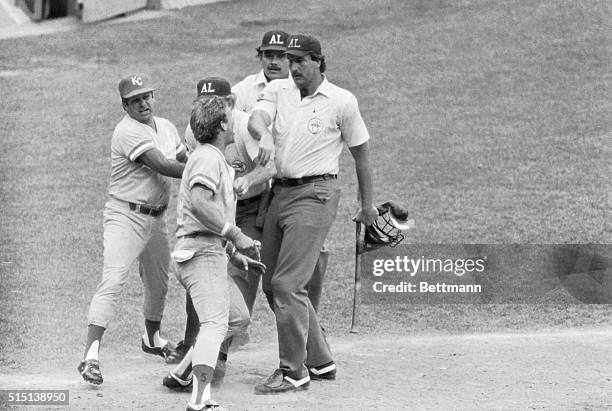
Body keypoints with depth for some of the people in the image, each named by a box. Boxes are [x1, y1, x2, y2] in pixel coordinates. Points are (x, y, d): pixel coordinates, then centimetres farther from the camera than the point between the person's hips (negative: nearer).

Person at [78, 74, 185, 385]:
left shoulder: (166, 127, 10)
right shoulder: (128, 131, -18)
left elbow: (185, 161, 15)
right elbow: (163, 166, -25)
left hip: (157, 217, 8)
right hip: (126, 216, -8)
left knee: (158, 283, 20)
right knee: (113, 281, -19)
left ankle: (152, 338, 46)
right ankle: (91, 356, -26)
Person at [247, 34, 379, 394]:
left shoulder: (342, 102, -4)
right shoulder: (277, 91, 7)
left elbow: (361, 153, 4)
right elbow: (256, 119, -12)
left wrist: (368, 205, 11)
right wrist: (264, 135, -37)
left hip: (315, 195, -7)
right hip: (280, 192, 7)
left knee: (287, 284, -14)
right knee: (272, 284, 10)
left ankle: (294, 373, -6)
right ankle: (320, 362, 22)